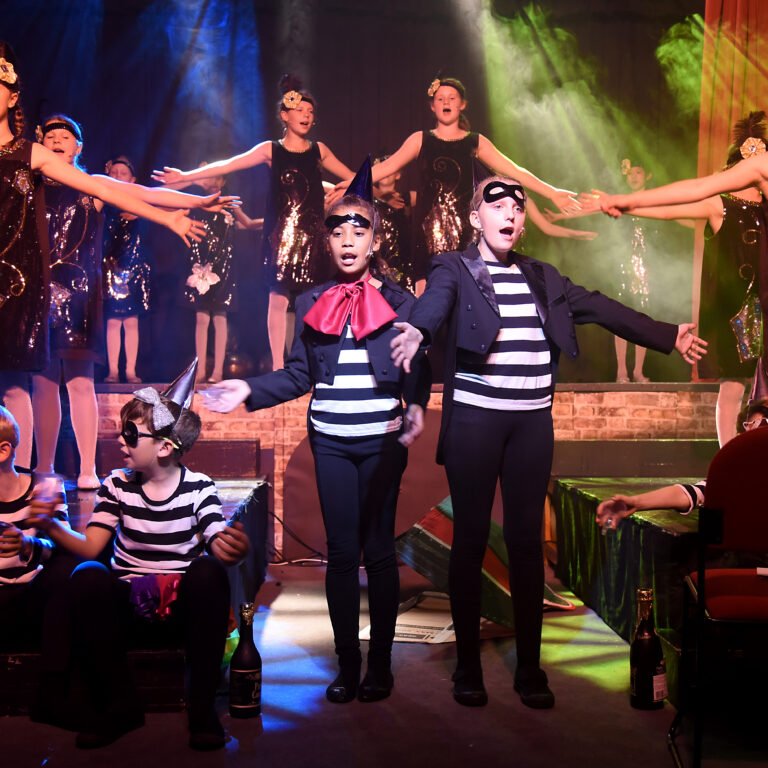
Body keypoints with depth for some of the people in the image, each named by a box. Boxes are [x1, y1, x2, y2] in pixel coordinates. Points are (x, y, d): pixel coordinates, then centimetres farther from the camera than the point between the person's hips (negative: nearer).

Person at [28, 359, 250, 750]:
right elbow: (89, 547, -5)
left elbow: (219, 547, -15)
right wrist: (51, 525, -23)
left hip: (184, 603, -1)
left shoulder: (198, 487, -4)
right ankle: (120, 703, -13)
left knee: (208, 570, -33)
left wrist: (232, 549, -39)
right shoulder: (117, 486, 2)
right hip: (127, 601, 2)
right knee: (86, 578, -29)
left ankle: (202, 706, -20)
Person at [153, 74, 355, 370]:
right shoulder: (271, 150, 3)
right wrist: (185, 176, -5)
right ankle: (278, 367, 3)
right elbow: (226, 166, 0)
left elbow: (352, 178, 21)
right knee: (278, 298, -4)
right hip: (281, 234, -2)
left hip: (310, 234, 2)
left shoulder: (318, 150, 10)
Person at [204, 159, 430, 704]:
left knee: (379, 550, 5)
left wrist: (416, 408, -21)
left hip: (382, 441, -2)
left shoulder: (398, 301, 1)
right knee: (341, 552, 6)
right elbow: (299, 376, 8)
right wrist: (248, 390, -5)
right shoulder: (311, 304, 7)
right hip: (330, 443, 2)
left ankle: (381, 664, 18)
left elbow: (417, 370, -1)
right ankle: (347, 664, 17)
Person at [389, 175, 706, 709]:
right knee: (471, 538, 2)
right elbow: (434, 301, -21)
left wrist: (668, 336, 11)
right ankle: (468, 665, 13)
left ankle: (530, 667, 16)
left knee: (527, 541, 7)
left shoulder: (542, 276, 14)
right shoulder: (455, 270, -1)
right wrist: (416, 330, -44)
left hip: (532, 423, 4)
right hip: (474, 420, -4)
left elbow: (599, 308, 13)